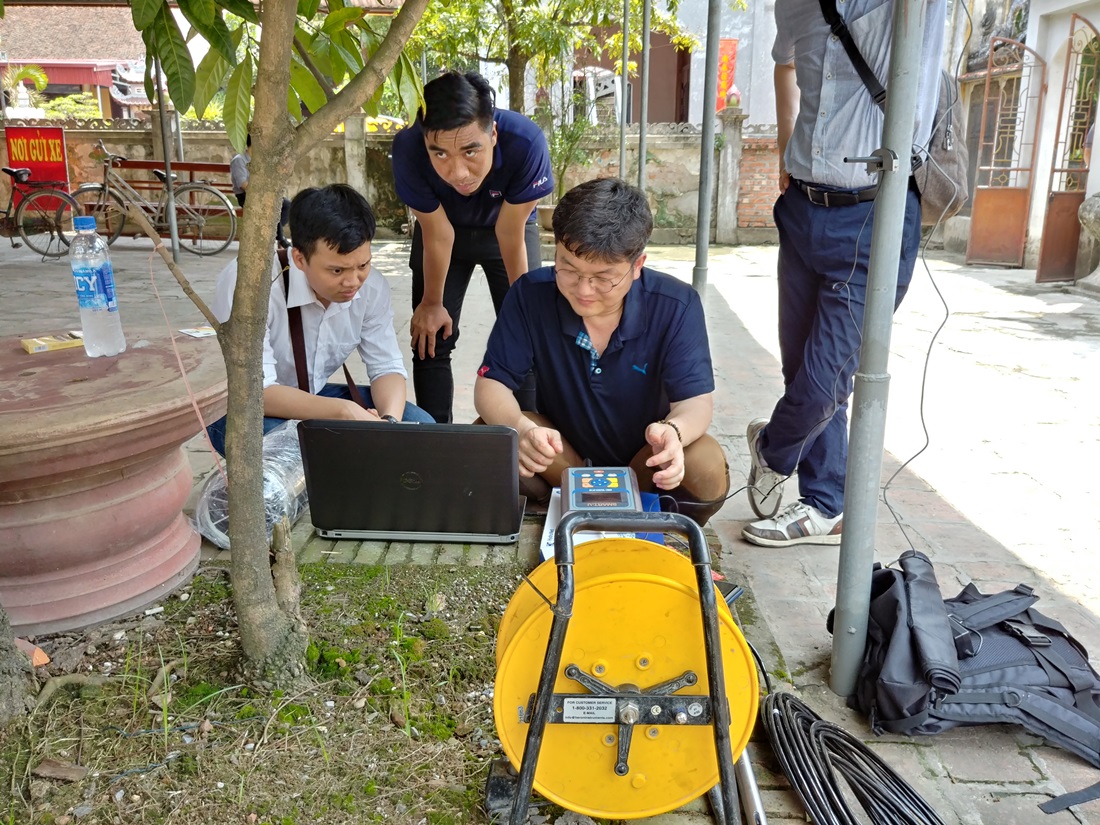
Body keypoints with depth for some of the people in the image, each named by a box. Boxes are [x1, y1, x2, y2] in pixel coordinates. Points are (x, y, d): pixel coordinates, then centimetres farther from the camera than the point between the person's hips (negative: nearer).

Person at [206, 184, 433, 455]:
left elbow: (386, 367, -8)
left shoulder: (371, 285, -14)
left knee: (419, 426, -14)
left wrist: (389, 421, -30)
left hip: (314, 399, 5)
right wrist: (345, 411, -43)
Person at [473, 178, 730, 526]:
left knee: (708, 469, -32)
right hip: (560, 458, 1)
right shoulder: (531, 295, -18)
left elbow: (696, 400, -21)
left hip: (643, 457, 0)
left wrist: (674, 431, -48)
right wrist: (521, 428, -43)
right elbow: (491, 383, -18)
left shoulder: (676, 306, -20)